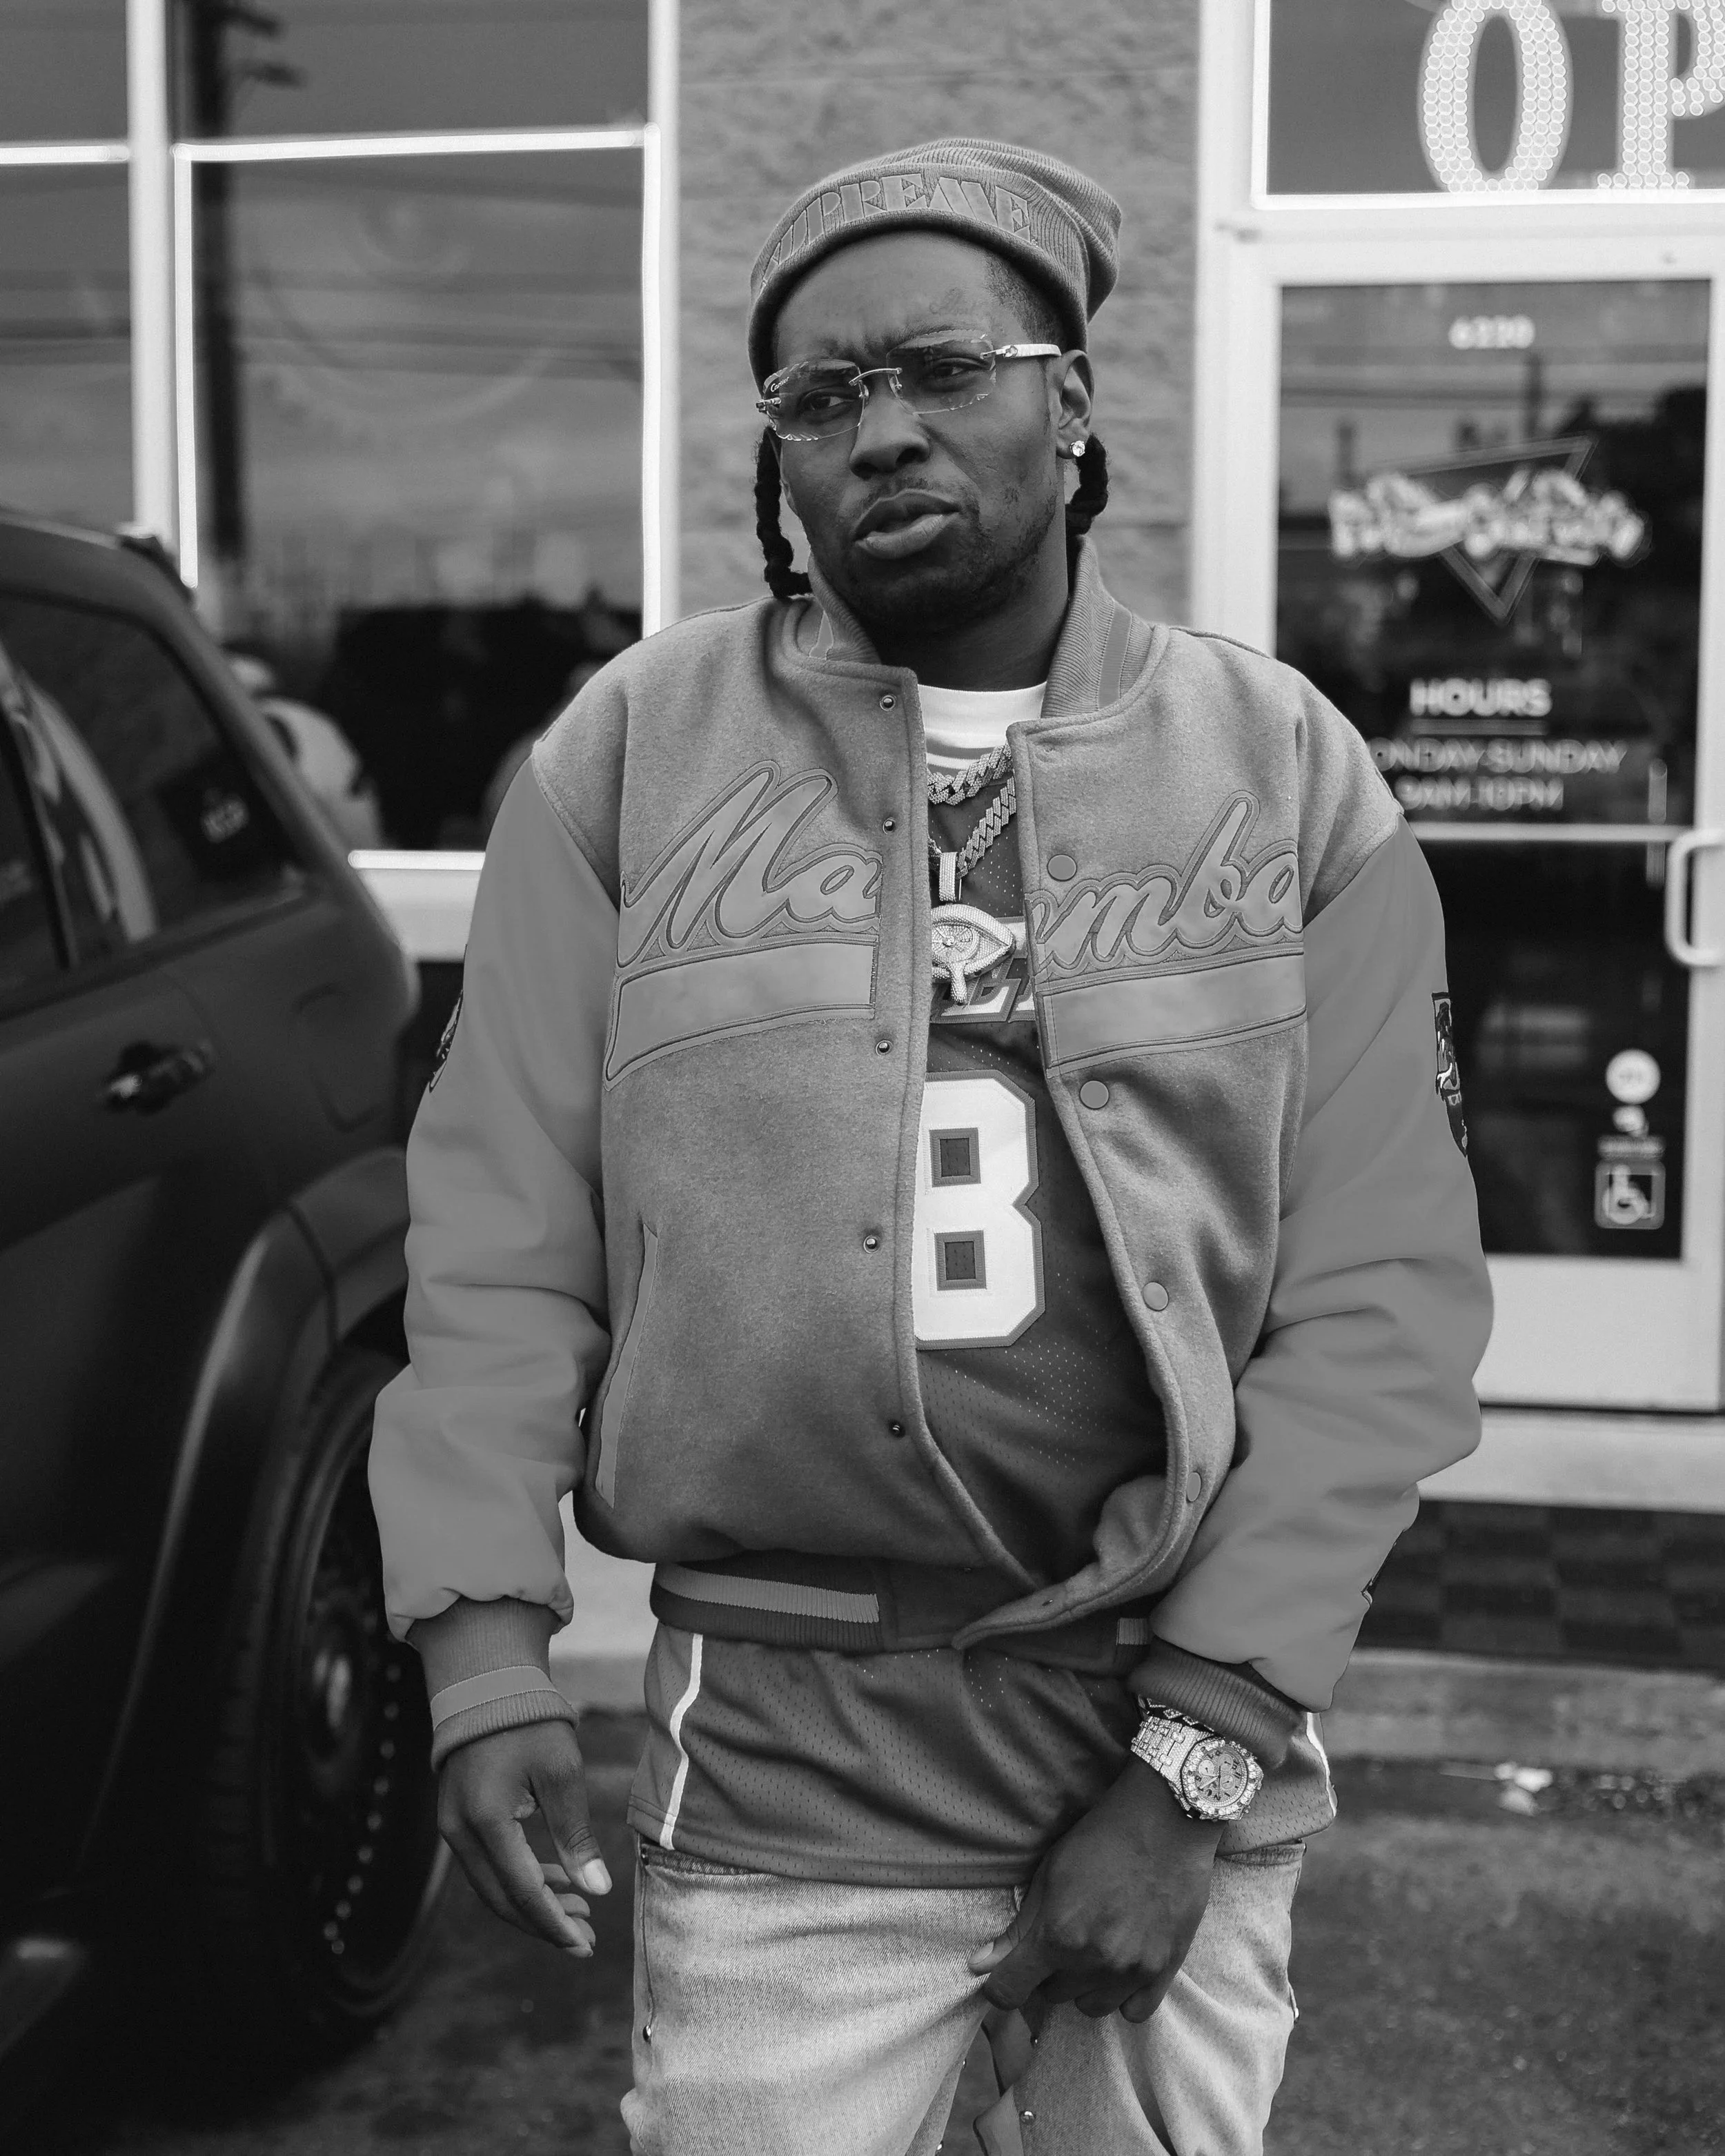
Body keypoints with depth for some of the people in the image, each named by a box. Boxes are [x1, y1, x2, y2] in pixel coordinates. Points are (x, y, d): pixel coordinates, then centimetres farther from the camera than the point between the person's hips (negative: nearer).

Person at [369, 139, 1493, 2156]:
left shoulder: (1287, 771, 0)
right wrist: (484, 1637, -9)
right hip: (777, 1762, -1)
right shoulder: (628, 753, 0)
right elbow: (502, 1234, 1)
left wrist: (1201, 1748, -10)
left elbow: (1383, 1289, -4)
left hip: (1188, 1720, 1)